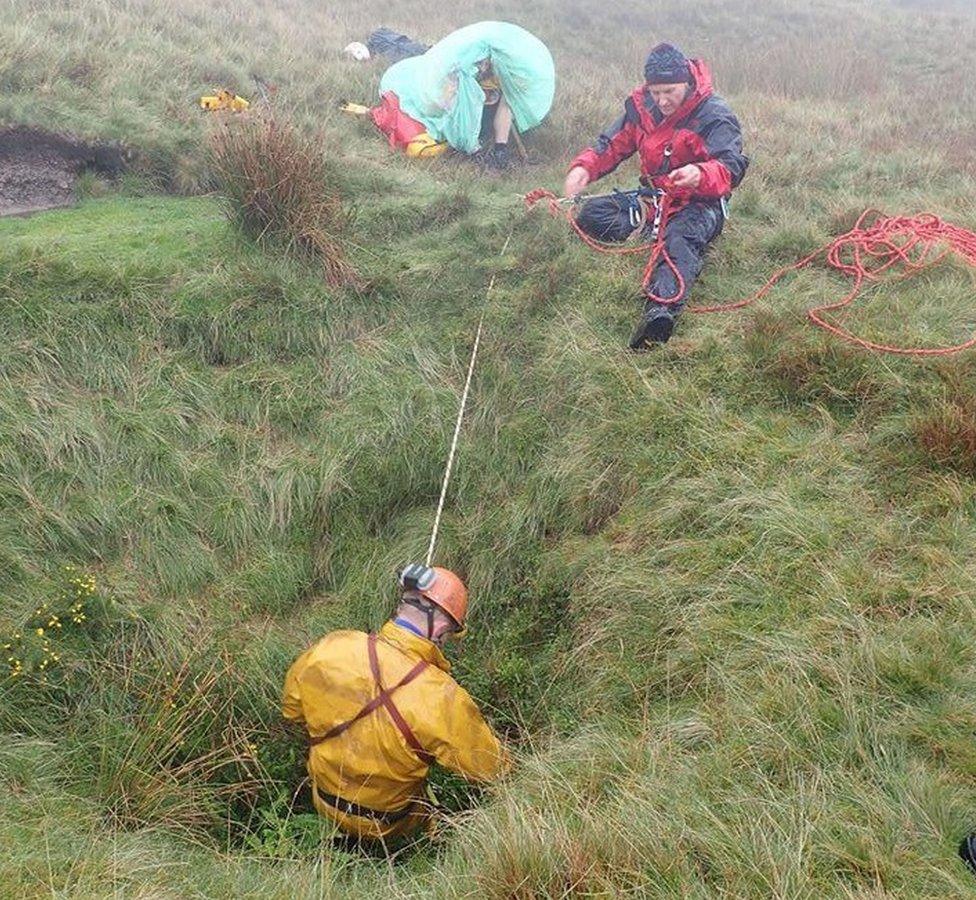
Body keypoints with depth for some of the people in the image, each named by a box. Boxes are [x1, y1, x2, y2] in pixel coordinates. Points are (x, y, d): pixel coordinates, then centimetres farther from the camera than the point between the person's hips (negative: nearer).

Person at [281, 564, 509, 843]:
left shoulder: (329, 648, -24)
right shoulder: (443, 699, -34)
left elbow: (291, 708, -3)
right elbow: (493, 768, -18)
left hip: (326, 802, 4)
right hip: (387, 827, -3)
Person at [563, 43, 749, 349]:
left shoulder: (714, 115, -13)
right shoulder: (641, 107, 2)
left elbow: (731, 169, -24)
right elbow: (611, 146, 8)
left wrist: (700, 175, -48)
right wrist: (583, 167, -15)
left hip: (699, 205, -7)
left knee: (680, 237, -42)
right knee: (590, 214, -9)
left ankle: (660, 310, -67)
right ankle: (647, 227, -25)